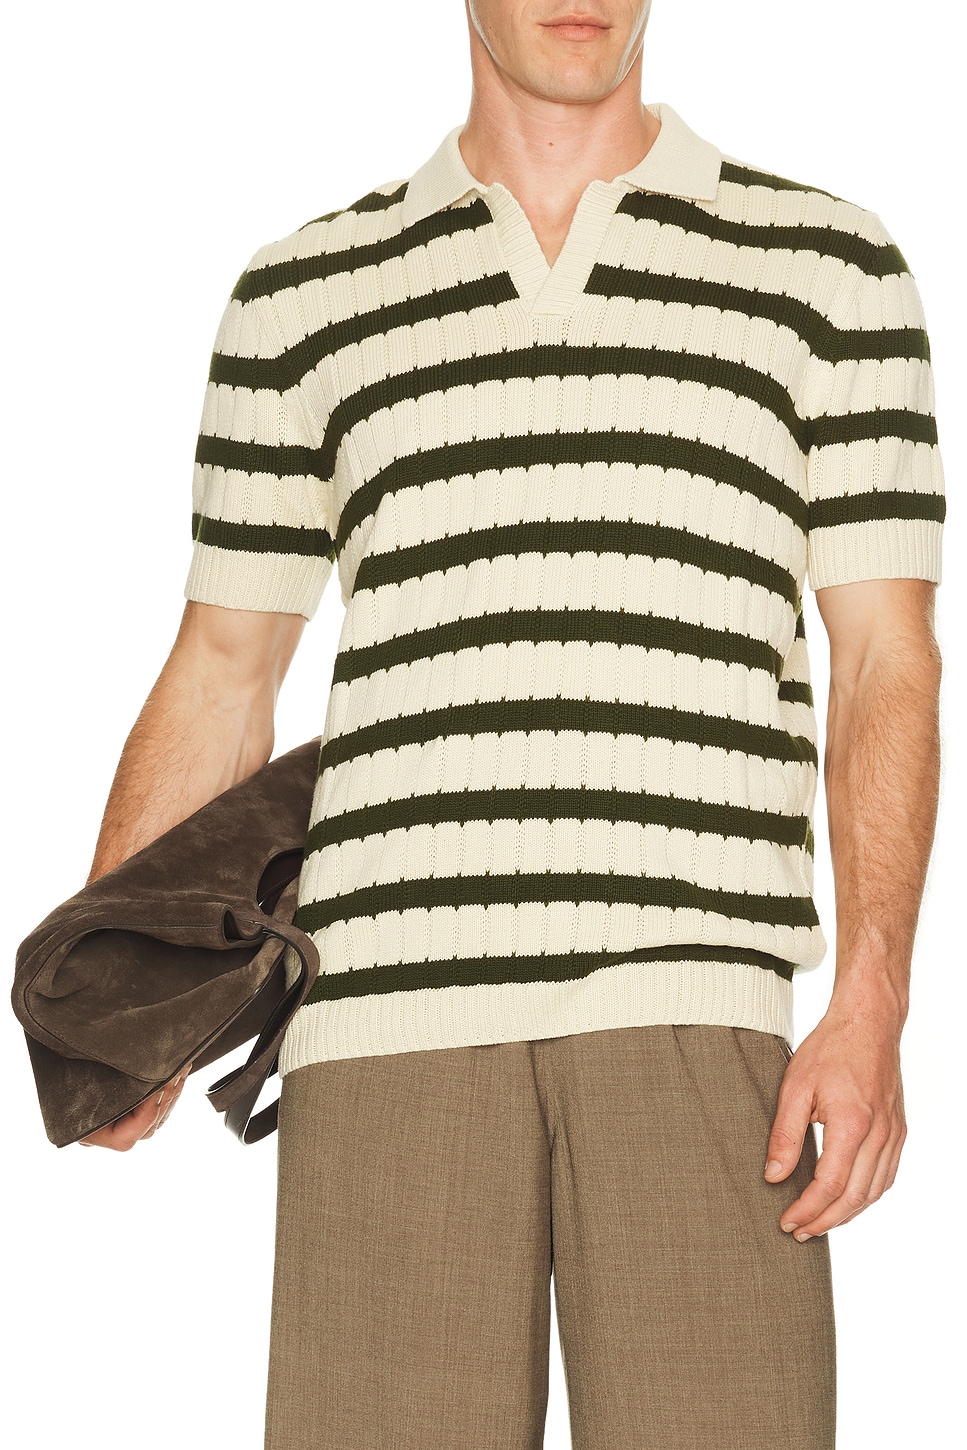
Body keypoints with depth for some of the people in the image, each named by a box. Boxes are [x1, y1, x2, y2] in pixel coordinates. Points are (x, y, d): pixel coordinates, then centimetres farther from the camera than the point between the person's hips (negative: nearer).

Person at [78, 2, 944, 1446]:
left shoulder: (830, 268, 11)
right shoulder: (303, 295, 15)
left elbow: (887, 666, 6)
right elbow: (221, 675, 18)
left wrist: (871, 1006, -7)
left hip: (695, 1018, -1)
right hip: (392, 1009, 1)